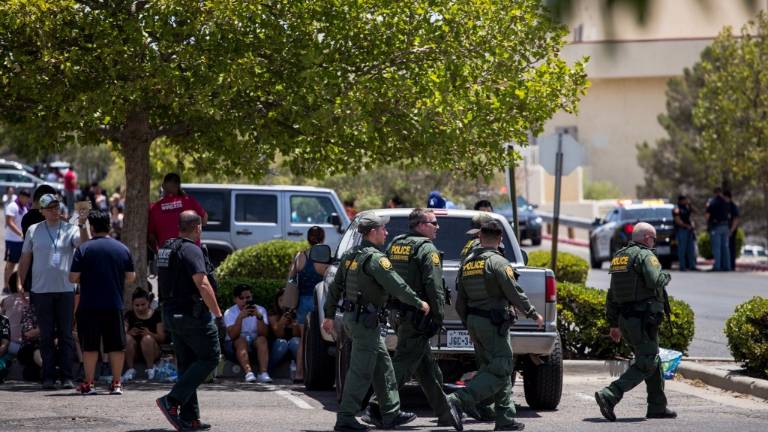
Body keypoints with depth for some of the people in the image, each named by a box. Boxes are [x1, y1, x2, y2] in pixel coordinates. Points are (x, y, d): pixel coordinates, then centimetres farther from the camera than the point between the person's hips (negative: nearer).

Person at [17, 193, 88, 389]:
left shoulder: (70, 229, 3)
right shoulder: (33, 231, 7)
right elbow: (25, 259, 12)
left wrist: (82, 226, -29)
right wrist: (22, 284, 9)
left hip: (66, 290, -1)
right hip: (41, 291, 1)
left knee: (66, 335, 1)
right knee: (46, 336, 4)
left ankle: (67, 376, 3)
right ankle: (48, 377, 7)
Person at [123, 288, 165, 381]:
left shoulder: (156, 315, 3)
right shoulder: (129, 315, 8)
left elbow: (162, 338, -5)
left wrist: (150, 334, -25)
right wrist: (129, 333, -26)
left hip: (152, 353, -1)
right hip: (134, 353, 1)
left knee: (147, 338, -32)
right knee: (127, 338, -28)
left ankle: (150, 368, -15)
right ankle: (130, 369, -17)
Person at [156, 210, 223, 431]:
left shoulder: (166, 249, 13)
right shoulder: (191, 250, -15)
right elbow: (203, 285, -22)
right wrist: (218, 315, -19)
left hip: (171, 313, 9)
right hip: (192, 314, -9)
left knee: (186, 363, 12)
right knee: (210, 357, -1)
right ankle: (172, 400, -11)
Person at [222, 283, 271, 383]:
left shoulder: (260, 310, 2)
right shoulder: (230, 313, -4)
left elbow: (264, 334, -13)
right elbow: (233, 336, -21)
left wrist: (259, 317, -27)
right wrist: (240, 317, -32)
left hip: (255, 345, 2)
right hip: (235, 346, -2)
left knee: (262, 339, -28)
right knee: (241, 341, -32)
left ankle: (263, 373, -43)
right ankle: (248, 372, -49)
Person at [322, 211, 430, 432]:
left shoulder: (350, 255, 12)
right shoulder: (375, 258, -17)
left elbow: (335, 286, 17)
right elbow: (397, 286, -18)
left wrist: (329, 315, 24)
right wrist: (419, 304, -7)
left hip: (352, 317, 10)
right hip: (365, 320, -10)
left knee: (383, 365, 15)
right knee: (361, 371, -6)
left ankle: (391, 413, 19)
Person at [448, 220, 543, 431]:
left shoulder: (467, 263, 11)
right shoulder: (498, 262, -12)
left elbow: (460, 301, 14)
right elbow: (515, 294, -13)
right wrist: (534, 314, -1)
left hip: (473, 321, 8)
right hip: (493, 323, -8)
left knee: (496, 368, 13)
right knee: (500, 369, -7)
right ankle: (459, 401, -21)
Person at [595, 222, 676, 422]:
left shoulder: (618, 257, 17)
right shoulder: (645, 255, -10)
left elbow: (611, 295, 18)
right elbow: (654, 281, -26)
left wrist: (614, 324, 22)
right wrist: (666, 276, -3)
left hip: (625, 320, 9)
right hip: (643, 320, -9)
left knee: (653, 361, 18)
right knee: (646, 364, -8)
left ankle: (657, 406, 20)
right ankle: (609, 396, -20)